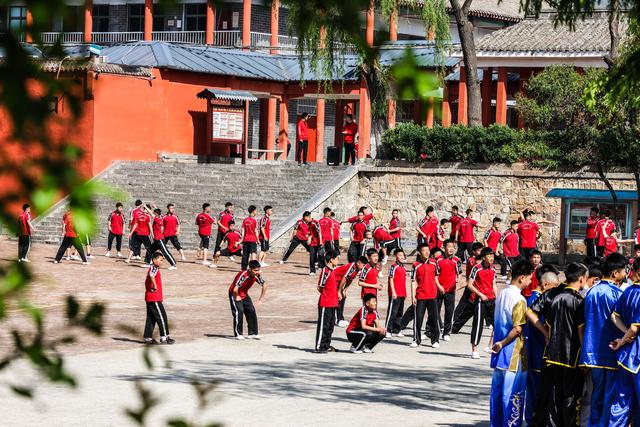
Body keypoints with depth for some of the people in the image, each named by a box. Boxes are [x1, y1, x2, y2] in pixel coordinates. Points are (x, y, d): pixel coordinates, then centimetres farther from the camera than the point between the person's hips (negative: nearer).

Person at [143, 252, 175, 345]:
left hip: (149, 298, 10)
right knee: (162, 316, -3)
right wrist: (155, 286, -28)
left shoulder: (152, 268, 17)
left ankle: (148, 338, 16)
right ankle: (164, 337, 1)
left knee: (151, 318, 13)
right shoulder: (154, 268, -15)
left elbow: (147, 281, 26)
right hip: (155, 299, -10)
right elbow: (151, 275, -38)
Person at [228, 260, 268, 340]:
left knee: (252, 311, 0)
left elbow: (264, 285, 4)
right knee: (239, 311, -19)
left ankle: (253, 333, 7)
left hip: (244, 294, 7)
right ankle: (238, 334, -13)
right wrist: (237, 297, -20)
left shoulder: (257, 275, -13)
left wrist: (261, 298, 4)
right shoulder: (243, 275, -35)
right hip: (235, 294, -7)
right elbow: (235, 289, -38)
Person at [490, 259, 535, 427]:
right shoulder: (519, 299, -16)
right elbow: (518, 329, -22)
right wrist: (502, 343, -13)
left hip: (499, 355, 8)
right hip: (514, 356, -8)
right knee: (514, 395, -2)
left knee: (497, 392, 13)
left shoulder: (501, 294, 9)